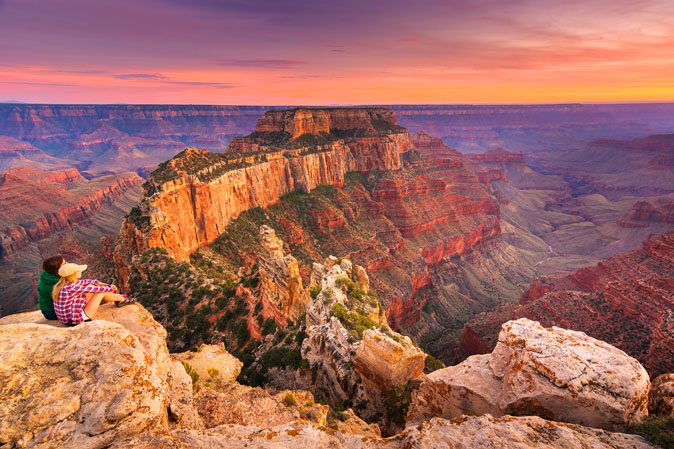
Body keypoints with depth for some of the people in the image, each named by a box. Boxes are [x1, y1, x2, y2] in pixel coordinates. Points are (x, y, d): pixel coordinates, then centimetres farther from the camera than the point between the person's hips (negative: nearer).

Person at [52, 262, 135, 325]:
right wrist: (111, 288, 1)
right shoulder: (71, 288, -27)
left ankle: (118, 297, 27)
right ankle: (122, 299, 21)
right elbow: (96, 289, -17)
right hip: (77, 321, -9)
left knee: (90, 286, 13)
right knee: (101, 292, -4)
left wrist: (106, 285, 13)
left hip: (66, 319, 9)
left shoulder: (63, 284, 1)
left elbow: (88, 281, 13)